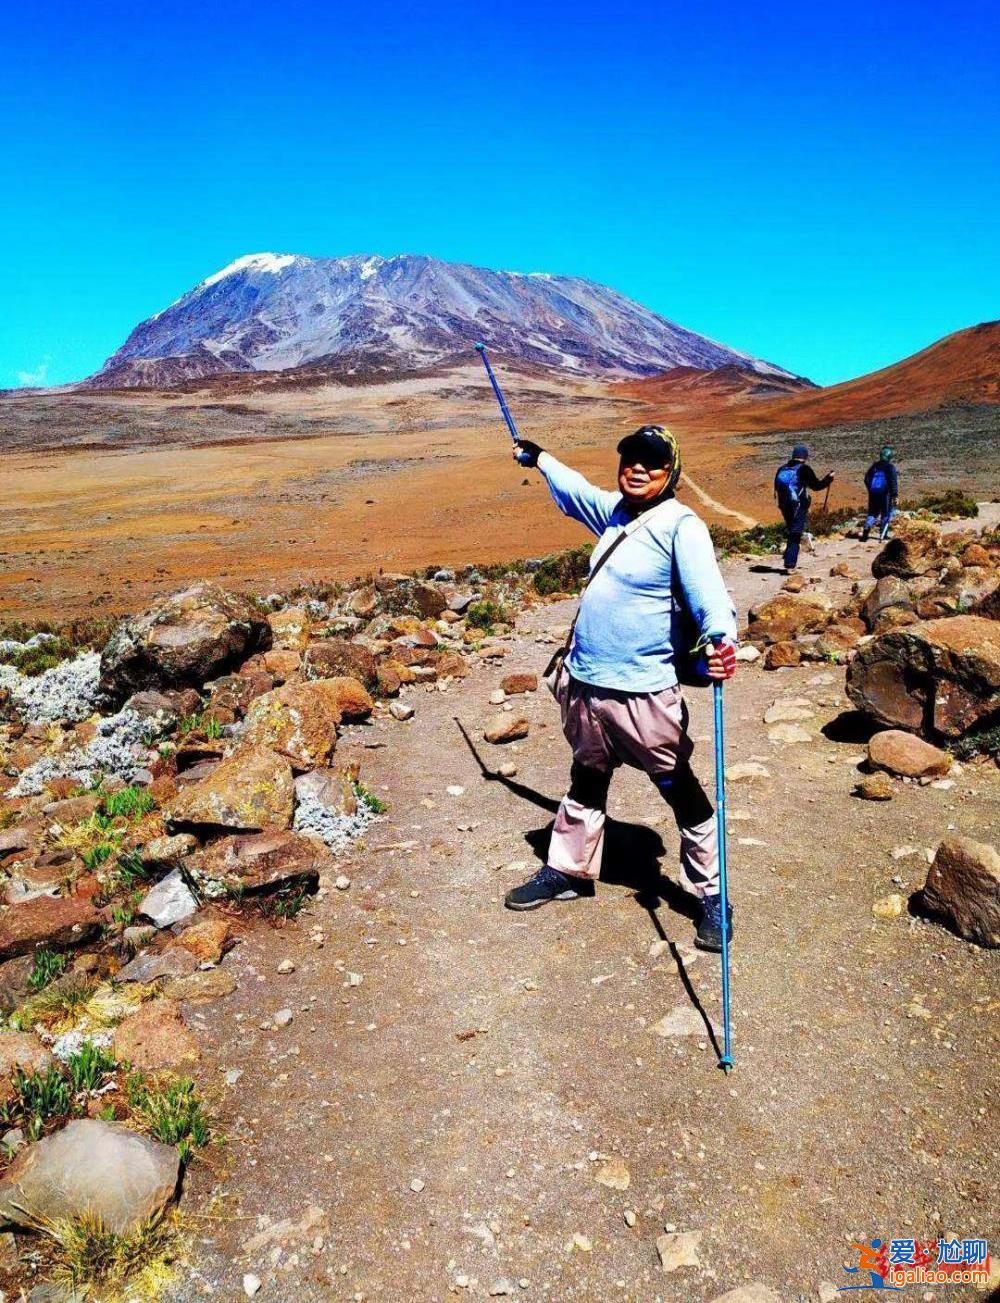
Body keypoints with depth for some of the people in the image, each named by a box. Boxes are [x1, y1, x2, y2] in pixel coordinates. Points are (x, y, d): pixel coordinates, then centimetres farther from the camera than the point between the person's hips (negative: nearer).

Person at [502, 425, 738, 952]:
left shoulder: (681, 526, -14)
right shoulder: (613, 511, 9)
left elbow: (707, 588, -30)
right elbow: (575, 490, 31)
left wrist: (721, 638, -49)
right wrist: (538, 459, 46)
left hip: (642, 692, -8)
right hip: (584, 683, 8)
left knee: (681, 790, 5)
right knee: (586, 780, 23)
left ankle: (711, 894, 20)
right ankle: (569, 870, 41)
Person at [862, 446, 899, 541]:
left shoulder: (874, 466, 9)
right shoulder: (890, 467, -6)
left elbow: (866, 479, 13)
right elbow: (893, 482, -11)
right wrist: (895, 495, -9)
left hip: (873, 493, 4)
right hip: (885, 493, -4)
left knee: (872, 513, 12)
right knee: (886, 514, 9)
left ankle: (866, 529, -11)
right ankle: (883, 534, 7)